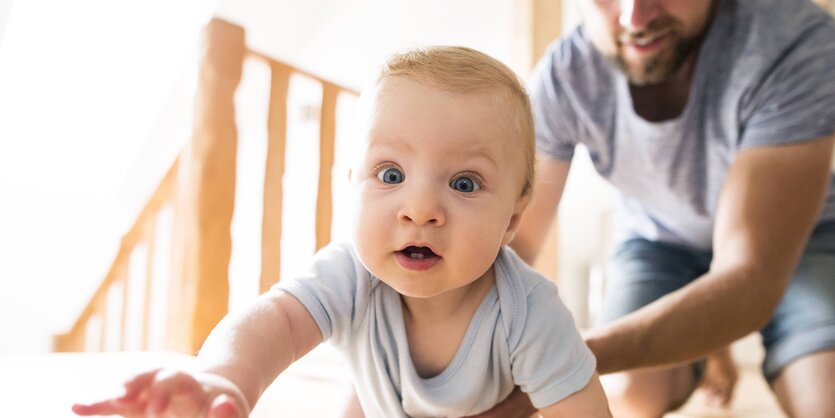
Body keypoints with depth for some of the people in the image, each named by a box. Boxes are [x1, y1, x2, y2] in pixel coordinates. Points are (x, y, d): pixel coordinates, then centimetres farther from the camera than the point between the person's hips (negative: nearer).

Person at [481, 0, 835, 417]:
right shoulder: (561, 76, -26)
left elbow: (751, 281, -39)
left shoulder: (799, 42, -33)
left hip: (795, 239, -1)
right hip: (658, 241, 2)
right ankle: (707, 356, 12)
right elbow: (517, 238, -18)